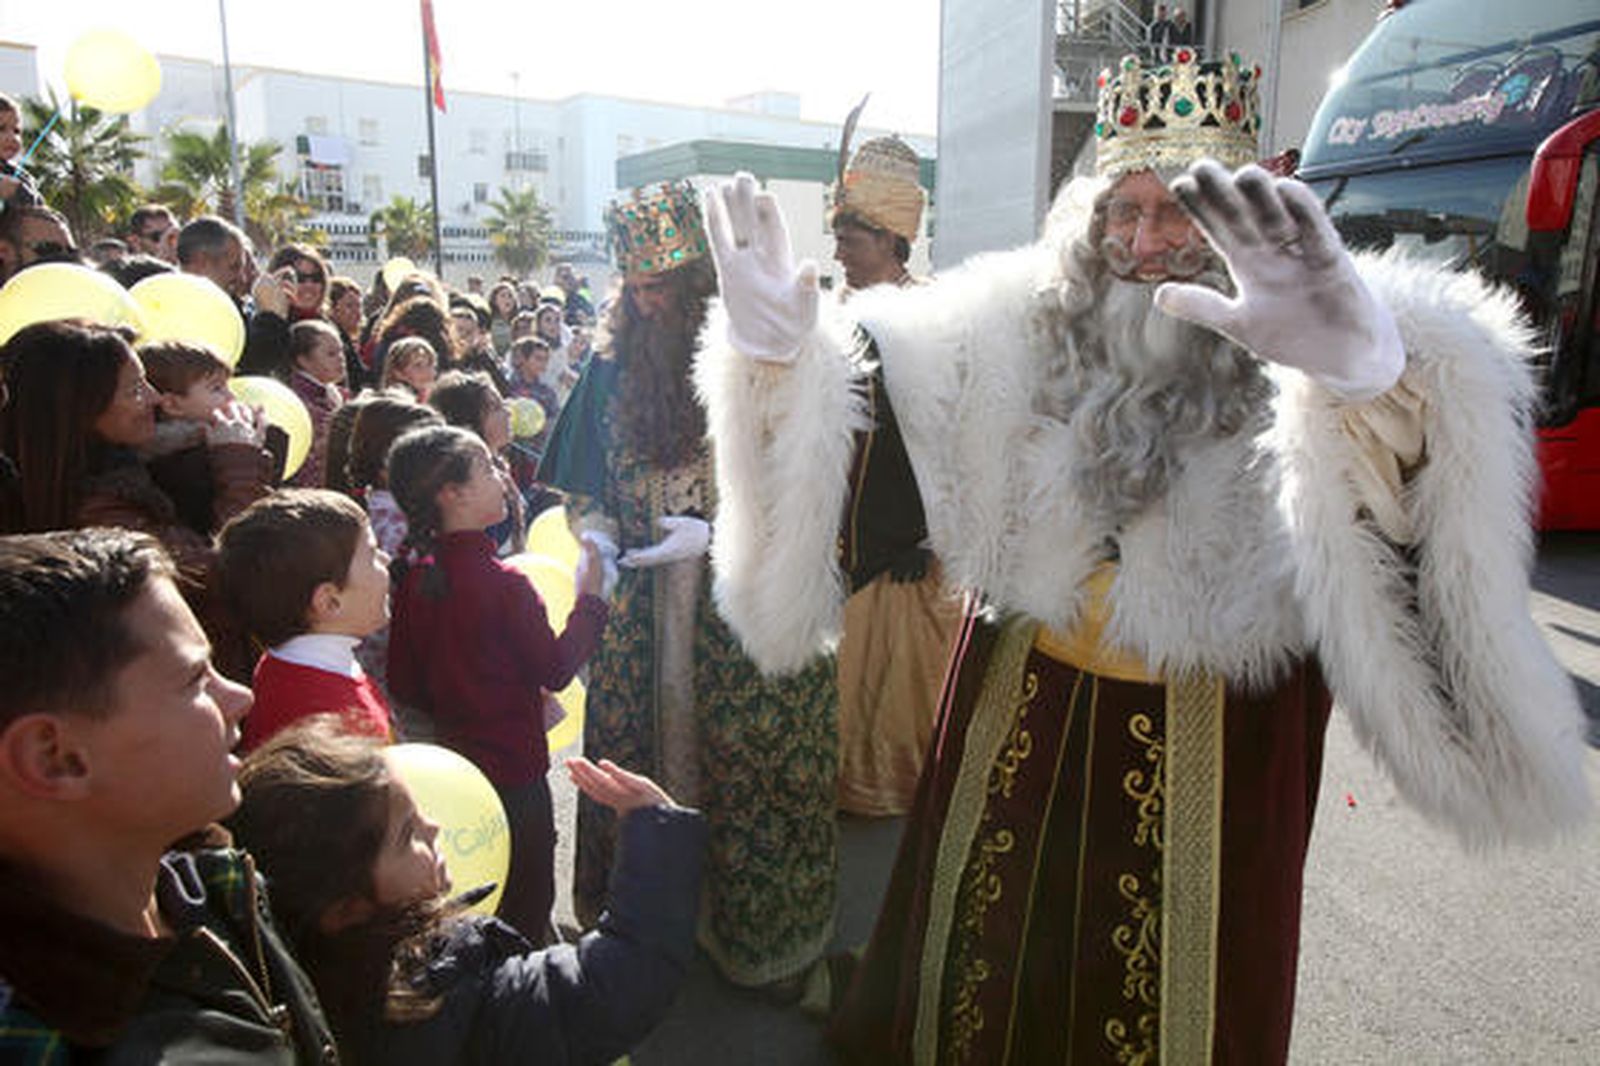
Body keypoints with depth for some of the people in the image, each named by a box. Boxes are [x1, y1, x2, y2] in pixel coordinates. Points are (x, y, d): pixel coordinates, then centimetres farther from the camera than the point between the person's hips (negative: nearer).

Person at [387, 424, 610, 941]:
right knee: (526, 905, 10)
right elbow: (555, 670, -13)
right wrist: (589, 597, -5)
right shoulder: (502, 583, -23)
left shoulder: (414, 575, -3)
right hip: (512, 766, -7)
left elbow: (403, 684, 4)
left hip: (452, 759, 7)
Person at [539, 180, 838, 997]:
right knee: (637, 758, 12)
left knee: (747, 763, 6)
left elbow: (801, 486, -10)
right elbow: (587, 479, 14)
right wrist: (596, 531, -6)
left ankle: (767, 935, 28)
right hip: (642, 607, 4)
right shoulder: (617, 360, 5)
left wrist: (713, 534, -20)